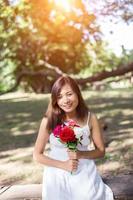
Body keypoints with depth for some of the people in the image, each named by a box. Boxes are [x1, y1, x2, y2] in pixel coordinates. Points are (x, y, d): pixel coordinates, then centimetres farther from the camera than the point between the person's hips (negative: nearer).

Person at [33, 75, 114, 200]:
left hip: (85, 175, 1)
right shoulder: (48, 121, -12)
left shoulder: (90, 118, -8)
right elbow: (37, 155, -4)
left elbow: (101, 151, 1)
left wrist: (81, 154, -16)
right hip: (57, 176, 0)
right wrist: (63, 165, -15)